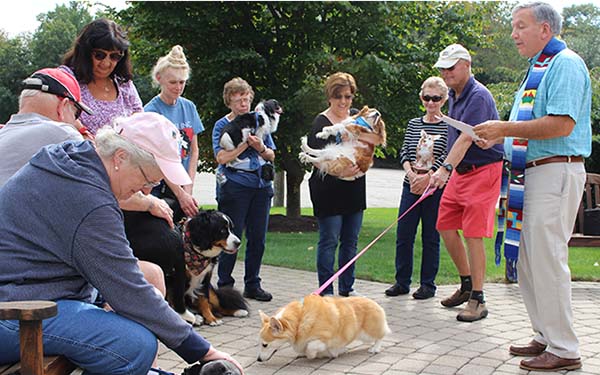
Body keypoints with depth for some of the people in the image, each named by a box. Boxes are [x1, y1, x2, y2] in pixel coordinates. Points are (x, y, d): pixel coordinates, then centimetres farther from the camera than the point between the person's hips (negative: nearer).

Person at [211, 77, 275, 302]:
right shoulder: (222, 125, 1)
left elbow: (271, 156, 14)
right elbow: (222, 157, -12)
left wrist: (261, 147, -7)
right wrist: (246, 143, -15)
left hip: (261, 186, 4)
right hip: (234, 187, -4)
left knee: (258, 238, 7)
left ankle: (252, 285, 17)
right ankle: (225, 285, 7)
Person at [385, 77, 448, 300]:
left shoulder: (449, 126, -1)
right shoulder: (413, 124, 11)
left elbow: (446, 158, -8)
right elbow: (404, 153, 6)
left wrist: (427, 178, -16)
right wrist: (412, 174, -10)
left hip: (435, 188, -4)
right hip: (411, 185, 4)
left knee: (431, 237, 3)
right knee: (403, 235, 3)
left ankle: (428, 285, 12)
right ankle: (402, 282, 14)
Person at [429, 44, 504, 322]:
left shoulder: (478, 96, -17)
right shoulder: (454, 95, 13)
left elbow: (466, 138, -28)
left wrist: (445, 168, -38)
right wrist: (448, 169, 19)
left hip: (483, 171, -9)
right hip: (460, 171, 9)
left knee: (473, 235, -10)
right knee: (446, 228, 9)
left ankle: (477, 300, -2)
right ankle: (466, 284, 25)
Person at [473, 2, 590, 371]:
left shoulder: (566, 64, -10)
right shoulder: (538, 68, 21)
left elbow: (561, 124, -22)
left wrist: (506, 128, -17)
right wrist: (498, 136, 10)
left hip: (557, 171, -10)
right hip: (537, 172, 10)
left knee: (548, 261, -9)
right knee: (529, 262, 13)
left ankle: (564, 350, -2)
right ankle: (547, 337, 22)